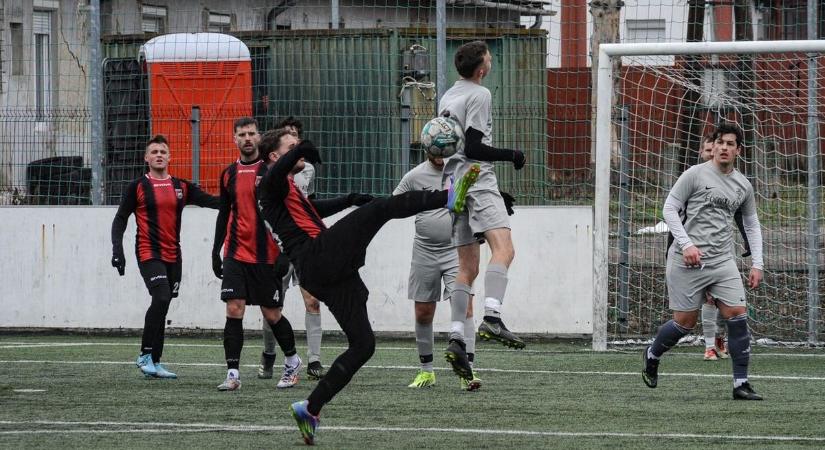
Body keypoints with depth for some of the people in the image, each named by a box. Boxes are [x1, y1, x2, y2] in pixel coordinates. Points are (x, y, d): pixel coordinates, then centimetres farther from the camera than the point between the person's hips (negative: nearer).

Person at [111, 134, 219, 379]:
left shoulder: (181, 187, 10)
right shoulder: (138, 187, 1)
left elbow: (212, 201, 4)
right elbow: (120, 219, 2)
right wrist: (117, 249, -10)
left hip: (173, 256, 5)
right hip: (149, 253, -5)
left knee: (161, 308, 6)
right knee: (161, 298, -21)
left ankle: (154, 363, 11)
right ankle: (146, 355, -12)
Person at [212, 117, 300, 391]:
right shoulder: (229, 174, 9)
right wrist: (216, 251, 13)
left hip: (266, 256, -3)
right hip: (236, 255, 3)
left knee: (272, 315, 5)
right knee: (234, 310, -9)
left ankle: (292, 360, 29)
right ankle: (233, 374, -10)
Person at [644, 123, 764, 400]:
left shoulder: (743, 186, 10)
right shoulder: (695, 175, -4)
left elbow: (752, 225, 21)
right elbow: (670, 208, -4)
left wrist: (757, 264, 11)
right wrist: (686, 244, -15)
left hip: (722, 260, 4)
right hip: (688, 261, -4)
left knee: (737, 315, -10)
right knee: (685, 321, -1)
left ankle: (741, 384, -5)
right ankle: (652, 355, 29)